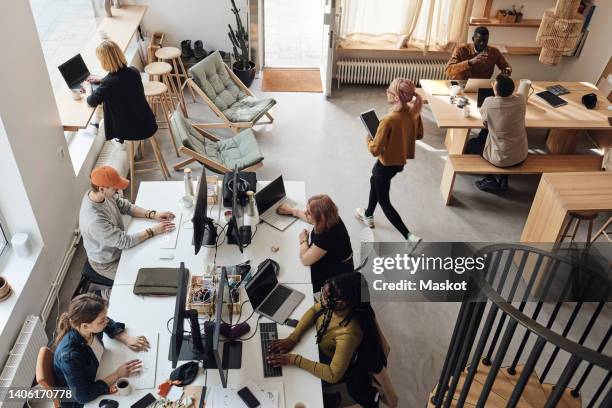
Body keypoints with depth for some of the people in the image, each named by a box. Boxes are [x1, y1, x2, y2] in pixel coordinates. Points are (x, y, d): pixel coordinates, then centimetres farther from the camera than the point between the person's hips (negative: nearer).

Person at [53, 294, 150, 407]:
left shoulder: (91, 327, -21)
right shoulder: (69, 355, -38)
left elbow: (111, 325, 2)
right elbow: (83, 396, -31)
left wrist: (127, 339, -14)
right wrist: (117, 375, -28)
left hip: (96, 379, 6)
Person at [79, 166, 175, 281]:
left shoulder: (99, 193, -16)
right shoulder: (94, 220, -40)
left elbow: (126, 206, -3)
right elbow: (125, 241, -31)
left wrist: (152, 215, -14)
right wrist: (153, 231, -24)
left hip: (117, 246, 7)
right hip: (108, 264, -7)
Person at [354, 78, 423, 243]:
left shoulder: (389, 120, -33)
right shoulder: (414, 112, -11)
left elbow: (375, 150, -26)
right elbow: (419, 135, 7)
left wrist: (368, 140, -6)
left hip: (386, 164, -8)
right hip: (401, 161, 8)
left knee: (384, 201, 11)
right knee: (374, 182, 33)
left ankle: (409, 236, 9)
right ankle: (368, 215, 54)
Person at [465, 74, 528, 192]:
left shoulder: (489, 102, -21)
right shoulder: (521, 101, -11)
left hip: (501, 159, -4)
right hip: (521, 157, 4)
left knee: (471, 144, 21)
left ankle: (491, 180, 19)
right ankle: (504, 178, 28)